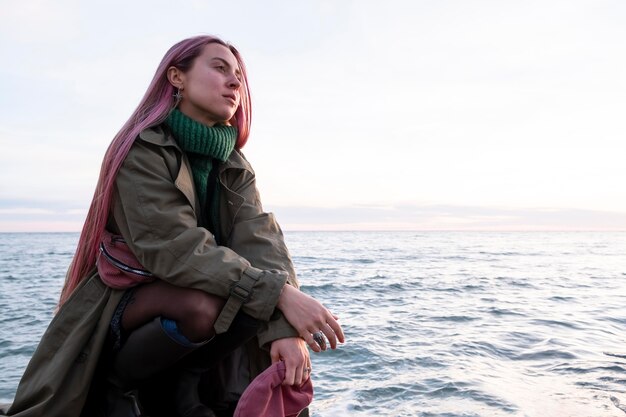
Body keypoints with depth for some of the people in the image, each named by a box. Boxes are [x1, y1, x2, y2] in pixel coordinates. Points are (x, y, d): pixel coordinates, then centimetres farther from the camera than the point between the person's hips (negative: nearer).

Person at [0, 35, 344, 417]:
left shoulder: (235, 167, 1)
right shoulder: (143, 149, -16)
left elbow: (260, 241, -15)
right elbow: (174, 248, -29)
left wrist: (284, 329, -31)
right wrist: (280, 292, -37)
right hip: (120, 308, -5)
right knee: (204, 304, -33)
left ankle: (185, 384, -2)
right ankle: (118, 383, -6)